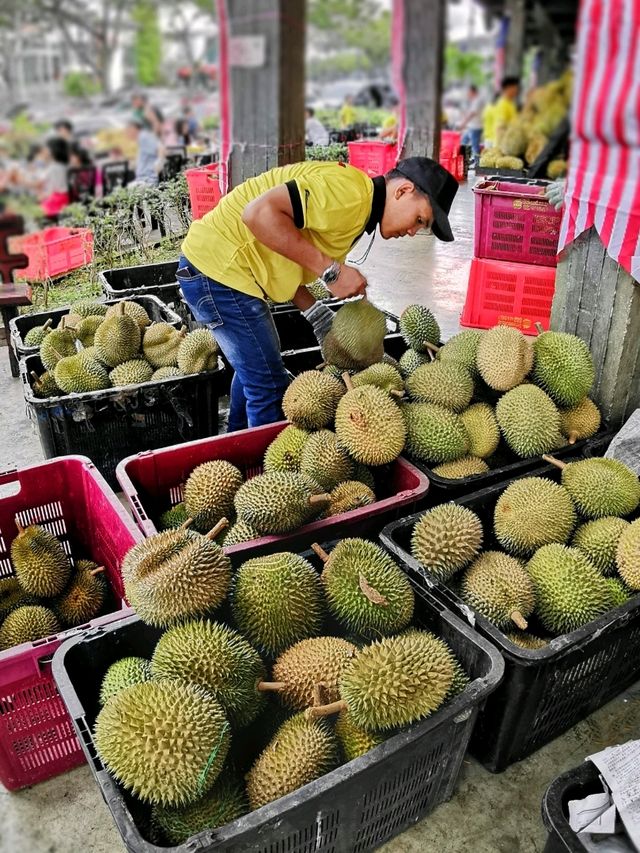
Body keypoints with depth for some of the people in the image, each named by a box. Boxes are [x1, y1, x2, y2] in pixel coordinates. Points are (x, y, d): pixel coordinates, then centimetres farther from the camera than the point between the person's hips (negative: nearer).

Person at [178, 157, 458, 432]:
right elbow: (259, 213, -31)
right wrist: (331, 270, -26)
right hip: (218, 268, -11)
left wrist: (318, 316, 1)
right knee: (269, 386, -3)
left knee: (253, 371, 26)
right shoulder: (350, 192, -21)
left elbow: (283, 264, 11)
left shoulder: (356, 212, 11)